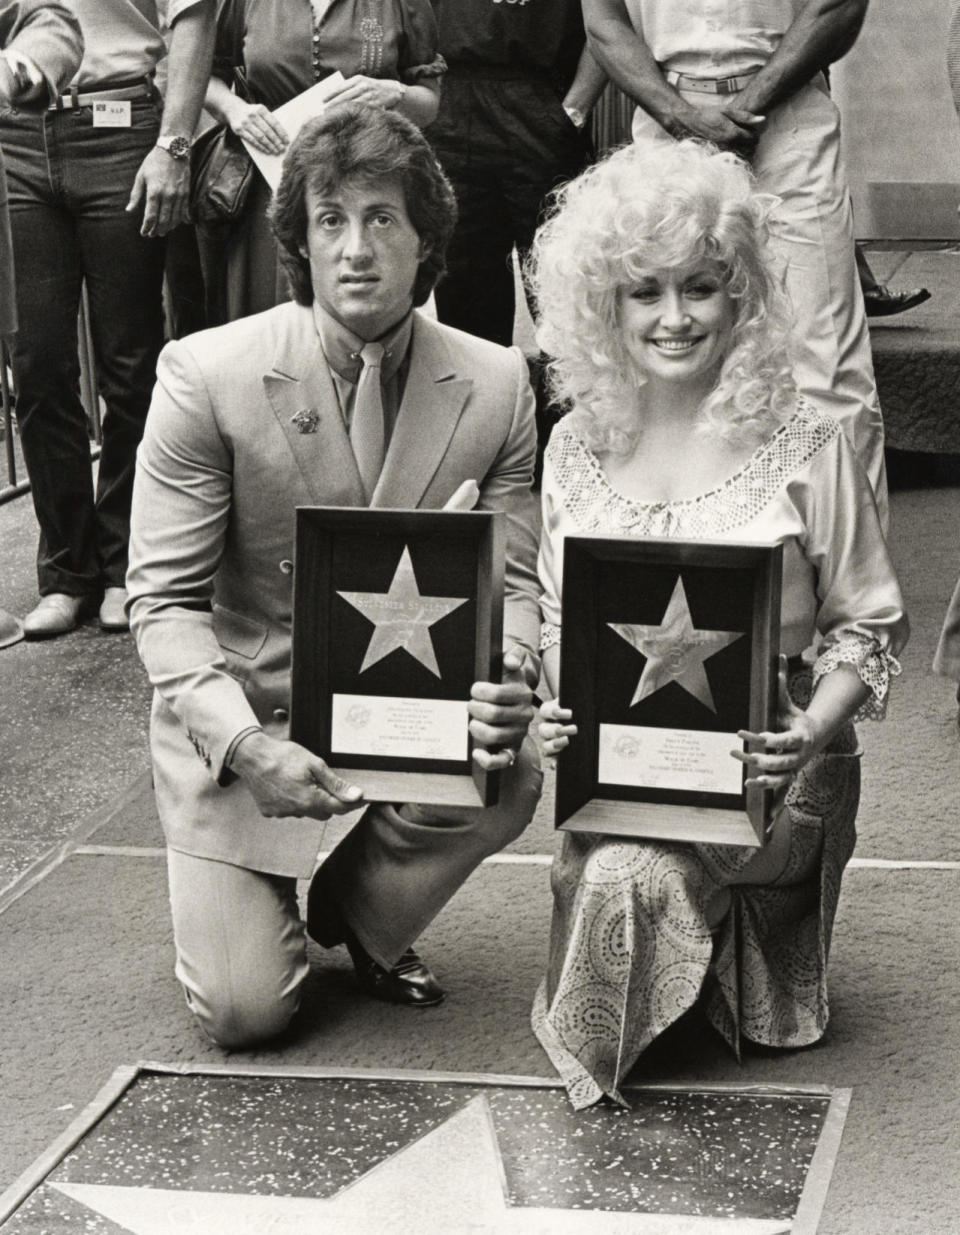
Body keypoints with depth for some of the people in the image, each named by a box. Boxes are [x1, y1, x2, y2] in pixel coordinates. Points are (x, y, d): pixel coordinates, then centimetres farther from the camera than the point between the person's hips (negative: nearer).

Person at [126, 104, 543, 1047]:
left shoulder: (496, 385, -7)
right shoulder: (205, 376, -15)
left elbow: (513, 581, -1)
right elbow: (164, 598, -13)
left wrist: (505, 683, -25)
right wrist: (244, 743, -29)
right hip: (241, 713, -2)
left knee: (510, 778, -30)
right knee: (243, 1010, -12)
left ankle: (358, 908, 5)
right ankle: (240, 896, 28)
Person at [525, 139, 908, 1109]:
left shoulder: (803, 448, -5)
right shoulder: (576, 449, 6)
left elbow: (867, 625, -1)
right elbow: (554, 619, 15)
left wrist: (811, 730, -18)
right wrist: (550, 706, -6)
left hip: (762, 772, -4)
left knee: (627, 874, -29)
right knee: (608, 876, -24)